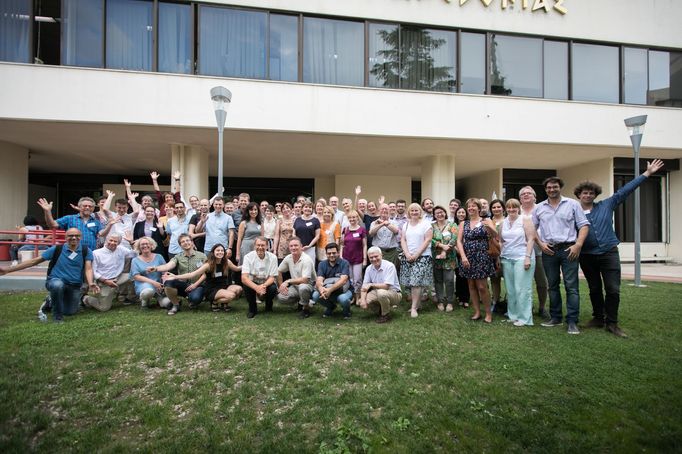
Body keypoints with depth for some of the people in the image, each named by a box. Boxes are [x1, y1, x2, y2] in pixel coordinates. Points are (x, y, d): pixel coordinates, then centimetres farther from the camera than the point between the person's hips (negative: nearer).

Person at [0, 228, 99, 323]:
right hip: (55, 281, -2)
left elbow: (88, 269, -15)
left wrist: (90, 283, -35)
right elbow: (34, 261, -1)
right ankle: (57, 314, -12)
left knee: (70, 312, 10)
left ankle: (51, 302, 44)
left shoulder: (86, 251, -7)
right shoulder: (56, 249, -6)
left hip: (75, 286, 2)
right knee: (58, 285, -38)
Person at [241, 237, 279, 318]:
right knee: (246, 286, -32)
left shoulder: (272, 257, -13)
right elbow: (244, 278, -25)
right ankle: (252, 309, -3)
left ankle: (268, 308, 5)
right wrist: (257, 287, -43)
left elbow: (272, 277, -13)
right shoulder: (248, 257, -16)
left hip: (267, 284, 1)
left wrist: (263, 286, -35)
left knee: (273, 288, -30)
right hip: (252, 283, 0)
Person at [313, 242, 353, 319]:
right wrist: (321, 289, -42)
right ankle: (330, 306, 8)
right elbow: (319, 281, -18)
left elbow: (343, 280, -29)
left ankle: (346, 309, 2)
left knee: (343, 299, -37)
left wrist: (330, 290, -44)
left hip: (344, 290, -3)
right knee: (315, 295, -24)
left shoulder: (344, 263, -15)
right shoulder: (322, 264, -4)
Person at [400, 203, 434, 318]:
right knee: (410, 283, 3)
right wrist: (407, 254, -6)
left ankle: (414, 308, -5)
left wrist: (416, 255, -12)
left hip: (422, 256, -5)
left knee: (416, 282, -12)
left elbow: (427, 240, -8)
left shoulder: (426, 223, -1)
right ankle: (417, 304, 16)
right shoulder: (406, 225, 14)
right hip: (407, 257, 5)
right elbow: (402, 240, 9)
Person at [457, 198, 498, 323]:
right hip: (468, 258, 4)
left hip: (481, 257, -4)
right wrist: (463, 256, -11)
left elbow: (495, 235, -16)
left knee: (482, 287, -5)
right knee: (471, 286, 9)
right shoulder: (463, 224, 9)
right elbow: (459, 241, 2)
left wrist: (488, 227, -38)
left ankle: (488, 313, 12)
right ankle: (477, 312, 21)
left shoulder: (486, 220, -1)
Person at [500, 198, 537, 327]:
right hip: (506, 259, 5)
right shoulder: (503, 223, 13)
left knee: (522, 289, -5)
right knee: (510, 289, 7)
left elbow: (531, 239, -6)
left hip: (522, 258, -5)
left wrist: (528, 257, -14)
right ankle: (512, 315, 16)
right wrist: (499, 257, 11)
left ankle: (524, 318, 3)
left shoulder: (525, 221, -1)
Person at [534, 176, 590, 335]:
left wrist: (578, 245, -10)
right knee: (552, 285, 10)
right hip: (549, 250, 3)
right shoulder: (539, 207, 10)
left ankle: (572, 321, -1)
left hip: (568, 249, -3)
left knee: (571, 286, -5)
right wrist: (541, 244, 0)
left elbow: (584, 225, 0)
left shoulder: (572, 204, 3)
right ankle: (555, 317, 20)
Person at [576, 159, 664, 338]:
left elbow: (624, 191, 4)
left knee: (613, 289, -3)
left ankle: (612, 323, 10)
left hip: (609, 253, 0)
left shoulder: (606, 205, 5)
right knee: (595, 289, 12)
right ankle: (598, 318, 27)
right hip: (587, 256, 0)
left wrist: (647, 173, 4)